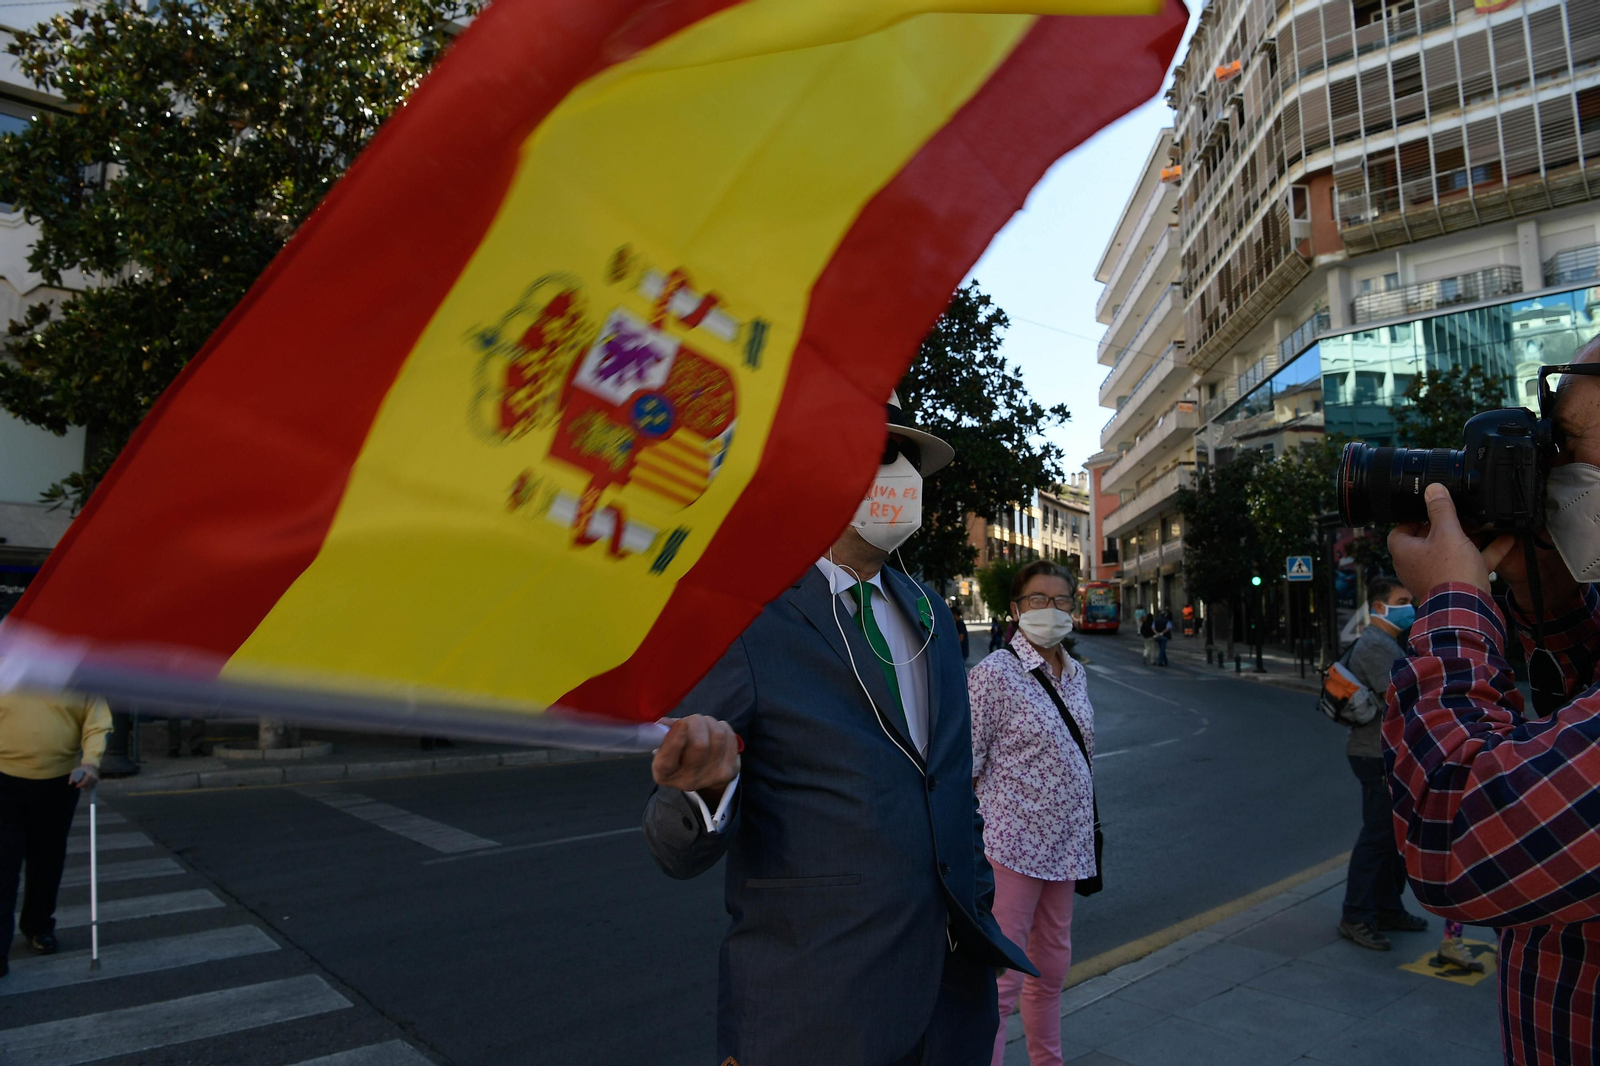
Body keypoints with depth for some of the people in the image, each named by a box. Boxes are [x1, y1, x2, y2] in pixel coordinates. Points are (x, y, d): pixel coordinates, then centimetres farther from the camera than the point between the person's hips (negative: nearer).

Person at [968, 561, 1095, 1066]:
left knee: (1052, 968, 20)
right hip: (1012, 846, -7)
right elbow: (964, 768, -15)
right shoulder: (994, 673, -14)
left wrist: (1086, 833, 17)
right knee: (1001, 979, -3)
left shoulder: (1074, 673, 8)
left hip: (1064, 844, 8)